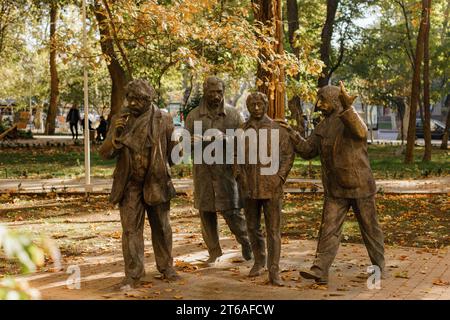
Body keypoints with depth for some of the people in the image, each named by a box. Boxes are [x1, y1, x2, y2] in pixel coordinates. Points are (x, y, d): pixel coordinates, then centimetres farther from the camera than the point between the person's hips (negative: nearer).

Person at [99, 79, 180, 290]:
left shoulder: (163, 121, -4)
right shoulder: (119, 120, -1)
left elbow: (174, 151, 10)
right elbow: (105, 154, -5)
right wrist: (115, 136, -19)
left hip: (156, 183, 0)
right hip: (130, 184, 0)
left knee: (161, 228, 13)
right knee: (131, 229, -1)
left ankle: (166, 267, 29)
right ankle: (132, 274, 7)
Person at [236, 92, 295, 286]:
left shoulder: (277, 129, 1)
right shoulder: (243, 130, 7)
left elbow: (289, 154, 2)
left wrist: (280, 177, -8)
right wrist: (241, 177, 1)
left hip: (272, 188, -3)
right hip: (249, 188, 3)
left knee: (273, 230, -3)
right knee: (252, 227, 14)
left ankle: (274, 271, 0)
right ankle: (259, 261, 34)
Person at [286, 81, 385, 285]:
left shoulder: (350, 118, -8)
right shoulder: (323, 127, 11)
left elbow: (360, 132, -32)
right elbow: (307, 150, 11)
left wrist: (347, 108, -43)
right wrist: (291, 135, 1)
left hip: (359, 186, -5)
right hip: (335, 190, 5)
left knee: (370, 228, 10)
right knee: (328, 229, -3)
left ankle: (379, 266, 26)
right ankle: (320, 270, -7)